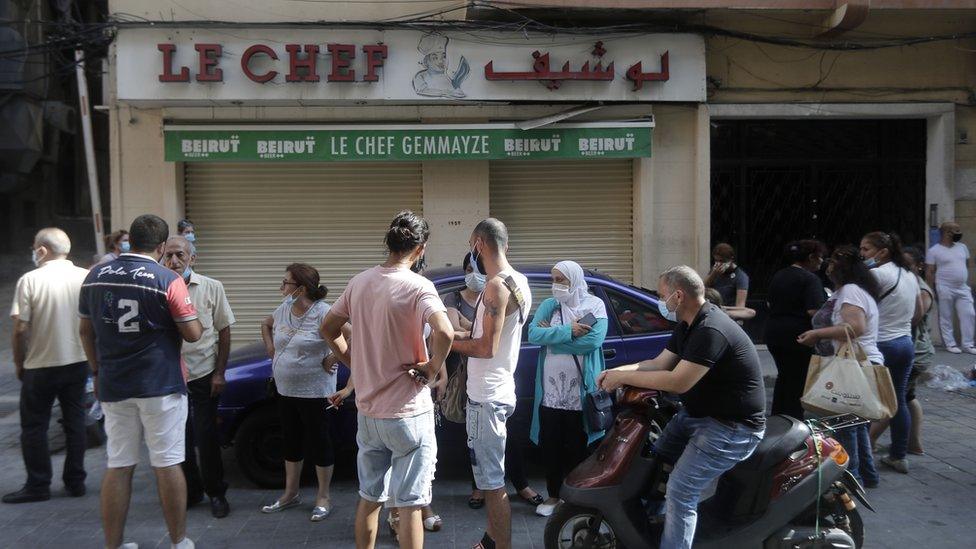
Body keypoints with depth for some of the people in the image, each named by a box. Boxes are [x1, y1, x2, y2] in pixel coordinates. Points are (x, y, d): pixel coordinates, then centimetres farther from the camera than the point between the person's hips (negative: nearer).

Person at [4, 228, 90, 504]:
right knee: (75, 422, 12)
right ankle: (75, 481, 18)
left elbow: (20, 328, -12)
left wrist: (19, 362, 2)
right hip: (78, 361, 4)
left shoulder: (30, 280, -12)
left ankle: (38, 486, 15)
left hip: (41, 366, -4)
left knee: (34, 427, 9)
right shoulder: (86, 277, -3)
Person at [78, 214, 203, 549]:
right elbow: (192, 334, -9)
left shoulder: (95, 277, 4)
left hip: (113, 387, 4)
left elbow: (86, 331, 12)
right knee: (167, 465, 4)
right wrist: (195, 318, 12)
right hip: (160, 386, -4)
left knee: (118, 466, 11)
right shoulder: (167, 280, -12)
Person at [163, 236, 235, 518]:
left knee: (205, 437, 2)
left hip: (203, 375, -2)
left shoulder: (211, 288, -4)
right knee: (180, 438, 12)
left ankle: (216, 494, 18)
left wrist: (220, 373, -5)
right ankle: (191, 490, 29)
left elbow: (224, 331, 0)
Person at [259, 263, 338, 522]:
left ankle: (323, 498, 17)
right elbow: (265, 325, 25)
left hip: (314, 391, -8)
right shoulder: (284, 309, 4)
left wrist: (331, 360, -19)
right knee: (291, 440, 17)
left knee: (318, 441, 4)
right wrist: (271, 349, 11)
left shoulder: (322, 312, -20)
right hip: (285, 389, 8)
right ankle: (291, 493, 32)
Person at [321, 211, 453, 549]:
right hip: (407, 413, -6)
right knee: (409, 504, 3)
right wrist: (432, 367, -16)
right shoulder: (418, 287, -17)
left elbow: (328, 330, 13)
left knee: (369, 498, 20)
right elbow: (444, 332, -33)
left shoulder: (359, 282, 4)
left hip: (367, 410, 6)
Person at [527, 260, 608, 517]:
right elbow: (533, 334, -9)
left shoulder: (595, 305, -1)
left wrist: (551, 336, -12)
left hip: (579, 391, -2)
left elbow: (594, 340, -17)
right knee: (550, 445, 8)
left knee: (576, 446, 8)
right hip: (550, 390, 3)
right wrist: (567, 331, -19)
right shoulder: (548, 306, 7)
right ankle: (553, 495, 23)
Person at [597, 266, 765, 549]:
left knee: (680, 491, -15)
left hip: (733, 428, -10)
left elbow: (678, 382, -31)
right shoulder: (688, 325, 7)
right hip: (699, 413, 11)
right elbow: (659, 363, 10)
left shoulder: (711, 331, -27)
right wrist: (617, 371, -6)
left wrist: (624, 377, -22)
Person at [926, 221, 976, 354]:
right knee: (946, 317, 2)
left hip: (963, 289, 6)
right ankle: (950, 344, 11)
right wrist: (931, 291, -12)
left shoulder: (962, 247, 10)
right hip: (945, 289, -5)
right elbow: (929, 272, -8)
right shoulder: (934, 251, -7)